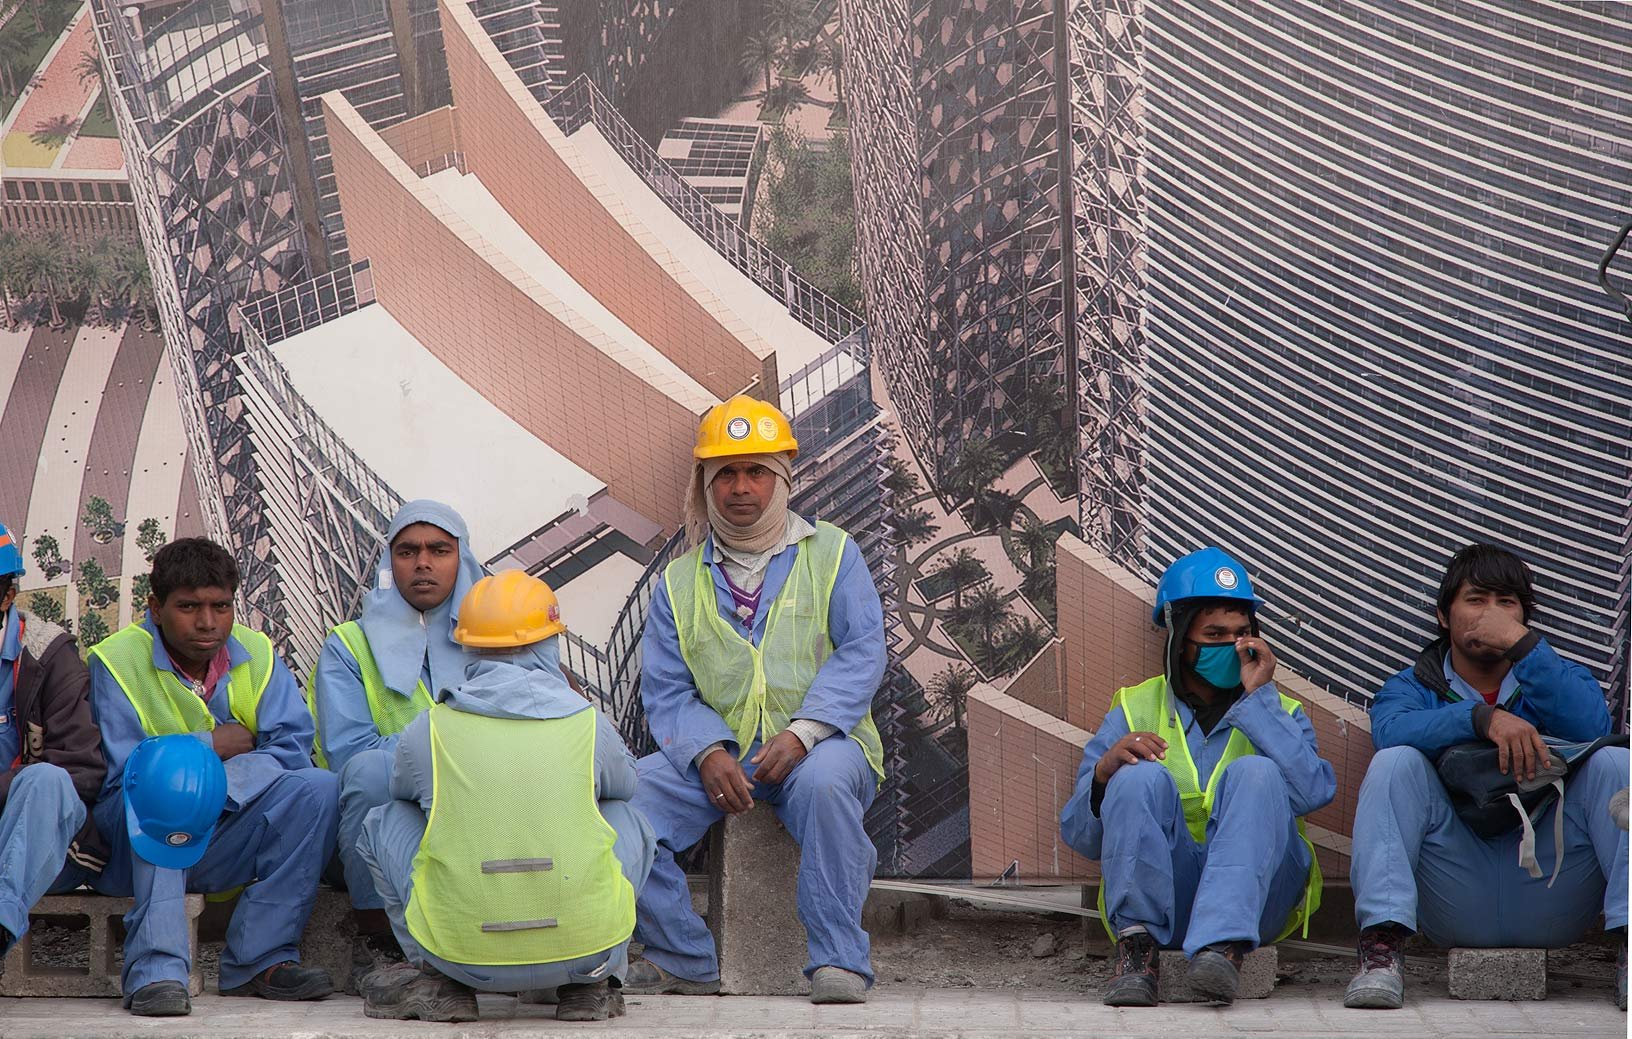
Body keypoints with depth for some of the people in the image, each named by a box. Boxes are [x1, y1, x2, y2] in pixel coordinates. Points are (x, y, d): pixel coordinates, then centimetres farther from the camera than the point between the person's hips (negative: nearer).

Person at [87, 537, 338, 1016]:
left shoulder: (257, 654, 5)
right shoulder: (116, 660, -5)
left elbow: (293, 746, -8)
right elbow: (124, 770, -14)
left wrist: (219, 785, -24)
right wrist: (213, 745, -11)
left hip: (228, 848, 3)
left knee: (319, 787, -20)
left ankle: (258, 958, -21)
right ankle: (155, 968, -40)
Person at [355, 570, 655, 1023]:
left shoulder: (426, 731, -1)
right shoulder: (589, 723, 0)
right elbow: (624, 781, 22)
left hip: (463, 951, -1)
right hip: (587, 946, 1)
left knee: (386, 819, 20)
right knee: (625, 815, 27)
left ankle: (441, 981, 15)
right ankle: (593, 983, 19)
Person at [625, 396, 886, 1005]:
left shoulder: (830, 554, 9)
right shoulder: (679, 583, 16)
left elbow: (861, 653, -3)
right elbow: (666, 690, 7)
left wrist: (802, 732, -19)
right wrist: (709, 752, -15)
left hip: (820, 744, -3)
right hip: (716, 753, 3)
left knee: (824, 783, -38)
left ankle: (839, 960, -27)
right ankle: (685, 960, -9)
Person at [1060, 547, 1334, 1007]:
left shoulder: (1277, 712, 17)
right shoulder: (1135, 711, 16)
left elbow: (1313, 792, -8)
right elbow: (1081, 837, 7)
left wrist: (1257, 698, -6)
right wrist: (1104, 773, -13)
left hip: (1255, 896, 0)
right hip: (1159, 899, 0)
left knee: (1255, 771, -23)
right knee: (1143, 776, -22)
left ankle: (1224, 947, -39)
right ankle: (1138, 948, -26)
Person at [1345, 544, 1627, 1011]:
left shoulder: (1558, 678, 21)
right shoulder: (1412, 686, 17)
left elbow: (1592, 729, -6)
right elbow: (1390, 730, -11)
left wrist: (1522, 641, -11)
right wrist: (1484, 718, -26)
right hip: (1457, 904, -1)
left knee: (1614, 764, -18)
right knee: (1395, 764, -21)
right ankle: (1383, 946, -34)